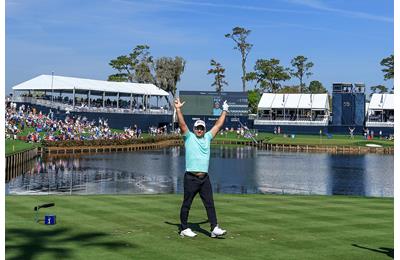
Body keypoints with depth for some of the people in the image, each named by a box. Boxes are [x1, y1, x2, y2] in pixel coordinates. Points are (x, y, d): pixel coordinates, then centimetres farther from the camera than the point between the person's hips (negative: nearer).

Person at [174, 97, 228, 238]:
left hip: (205, 178, 4)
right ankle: (184, 229, 13)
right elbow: (182, 124, -8)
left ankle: (214, 228, -1)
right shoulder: (189, 137, 4)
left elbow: (218, 125, 20)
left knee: (210, 204, 0)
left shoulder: (207, 137, 16)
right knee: (186, 204, 4)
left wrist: (224, 111, 23)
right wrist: (178, 109, -18)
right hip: (191, 177, -4)